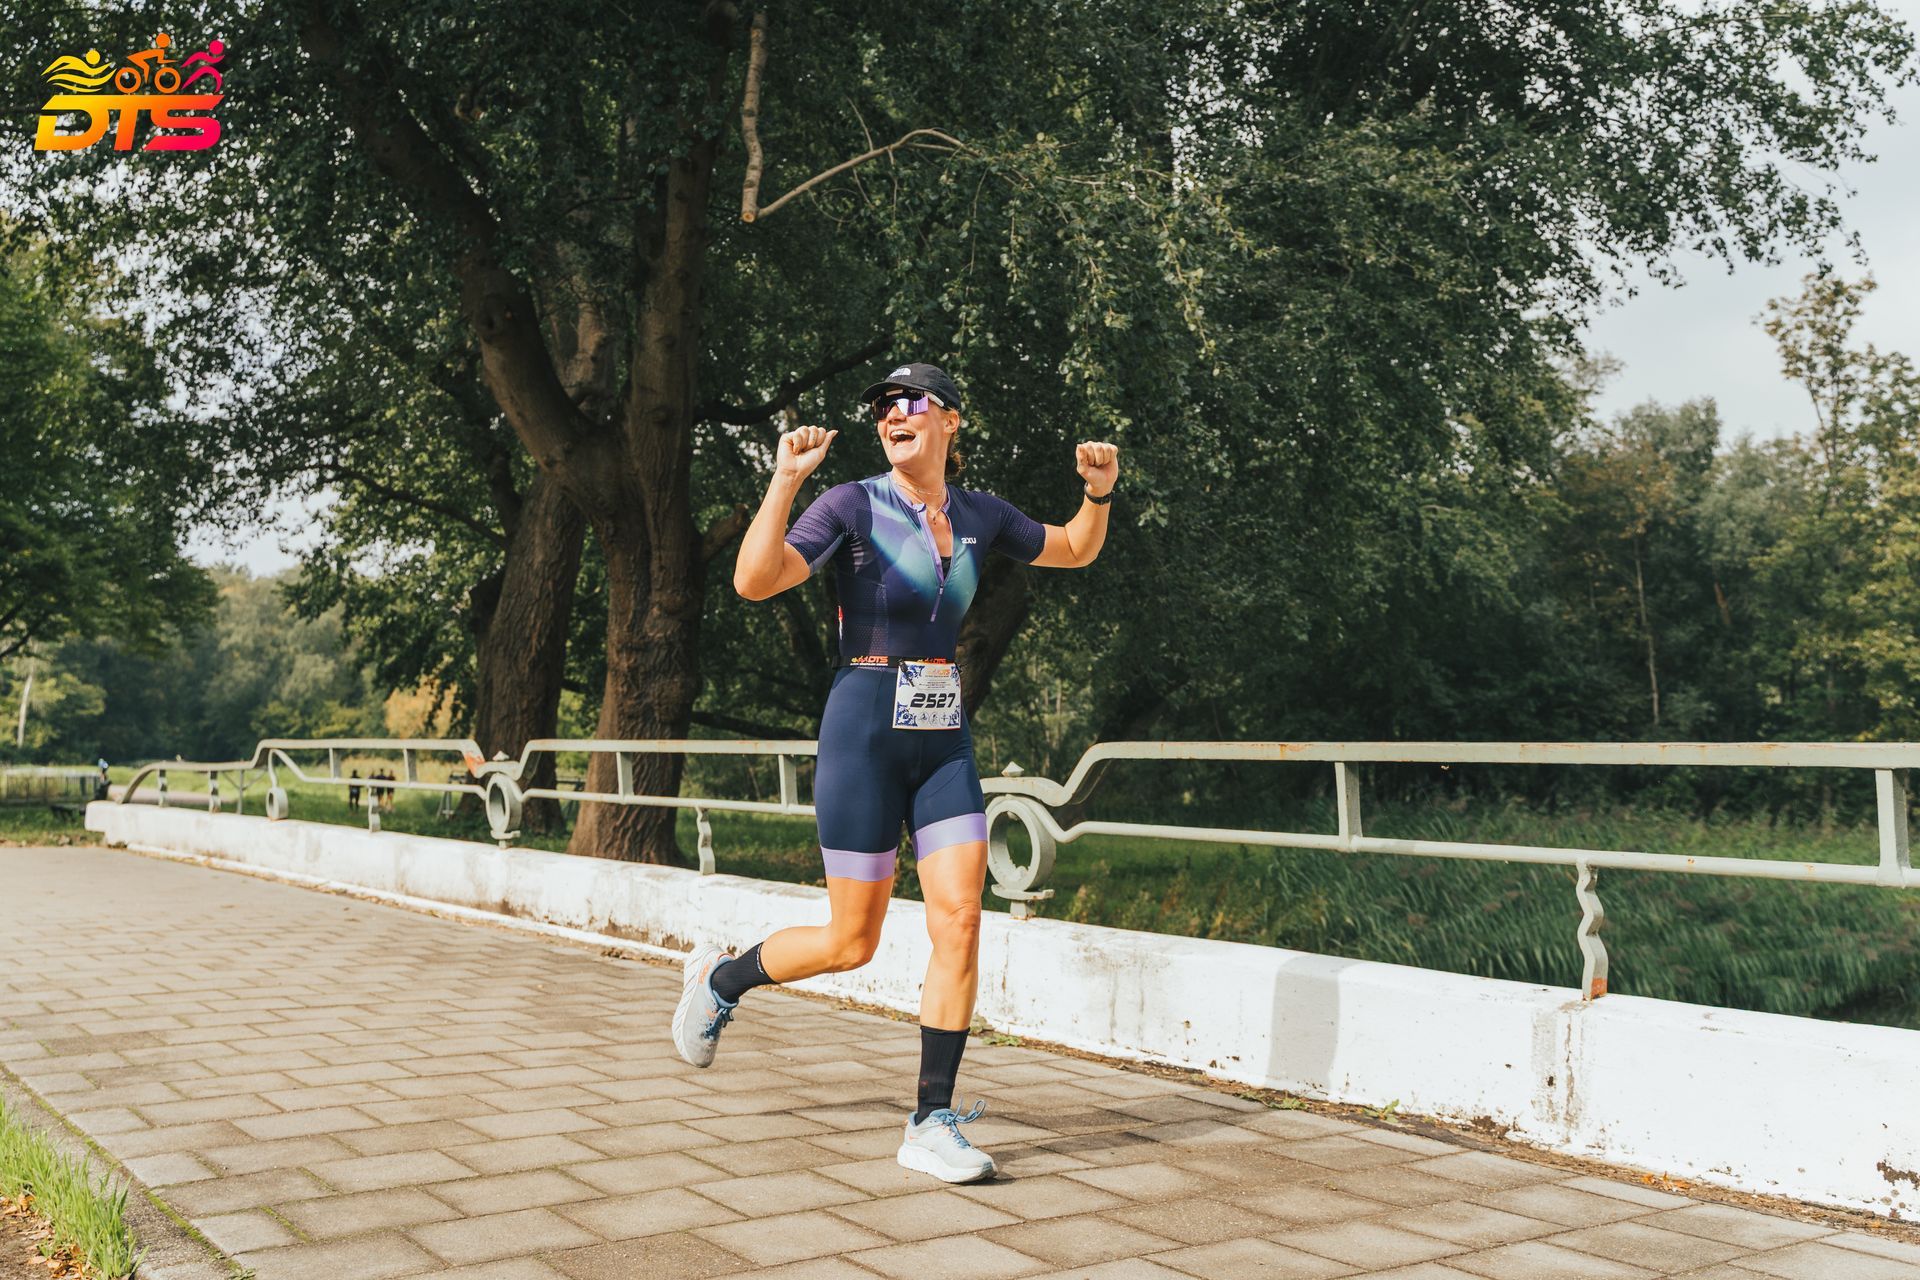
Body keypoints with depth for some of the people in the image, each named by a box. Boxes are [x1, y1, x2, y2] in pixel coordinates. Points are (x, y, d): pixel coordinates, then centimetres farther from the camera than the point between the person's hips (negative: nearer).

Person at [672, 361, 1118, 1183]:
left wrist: (1099, 493, 4)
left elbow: (1075, 552, 23)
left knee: (960, 923, -6)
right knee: (852, 944, 2)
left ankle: (931, 1125, 6)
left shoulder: (978, 515, 8)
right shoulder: (853, 506, -8)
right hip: (865, 735, -5)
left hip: (945, 742, 5)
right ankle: (719, 978, 32)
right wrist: (785, 478, -29)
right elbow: (754, 582, -20)